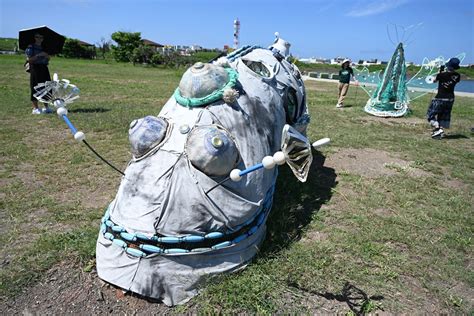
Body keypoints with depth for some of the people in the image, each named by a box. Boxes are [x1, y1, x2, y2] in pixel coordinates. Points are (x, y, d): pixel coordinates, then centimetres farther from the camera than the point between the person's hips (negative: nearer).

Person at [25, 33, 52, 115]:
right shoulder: (30, 47, 0)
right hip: (35, 69, -5)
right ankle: (35, 108, -1)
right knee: (35, 88, -5)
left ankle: (46, 107, 12)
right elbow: (29, 59, -8)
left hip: (44, 69, 5)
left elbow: (48, 59, 16)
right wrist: (38, 55, -16)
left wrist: (46, 55, -5)